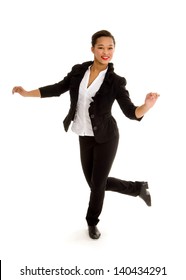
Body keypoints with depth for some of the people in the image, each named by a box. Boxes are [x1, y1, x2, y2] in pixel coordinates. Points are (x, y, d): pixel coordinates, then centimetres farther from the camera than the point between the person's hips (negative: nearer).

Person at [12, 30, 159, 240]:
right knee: (95, 183, 12)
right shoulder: (78, 71, -2)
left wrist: (147, 105, -38)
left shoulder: (115, 81, -12)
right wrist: (27, 93, 2)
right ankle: (138, 187, 34)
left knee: (98, 184, 5)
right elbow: (58, 89, 6)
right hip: (85, 137, 5)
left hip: (106, 138, -4)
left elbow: (131, 112, -17)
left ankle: (92, 222, 34)